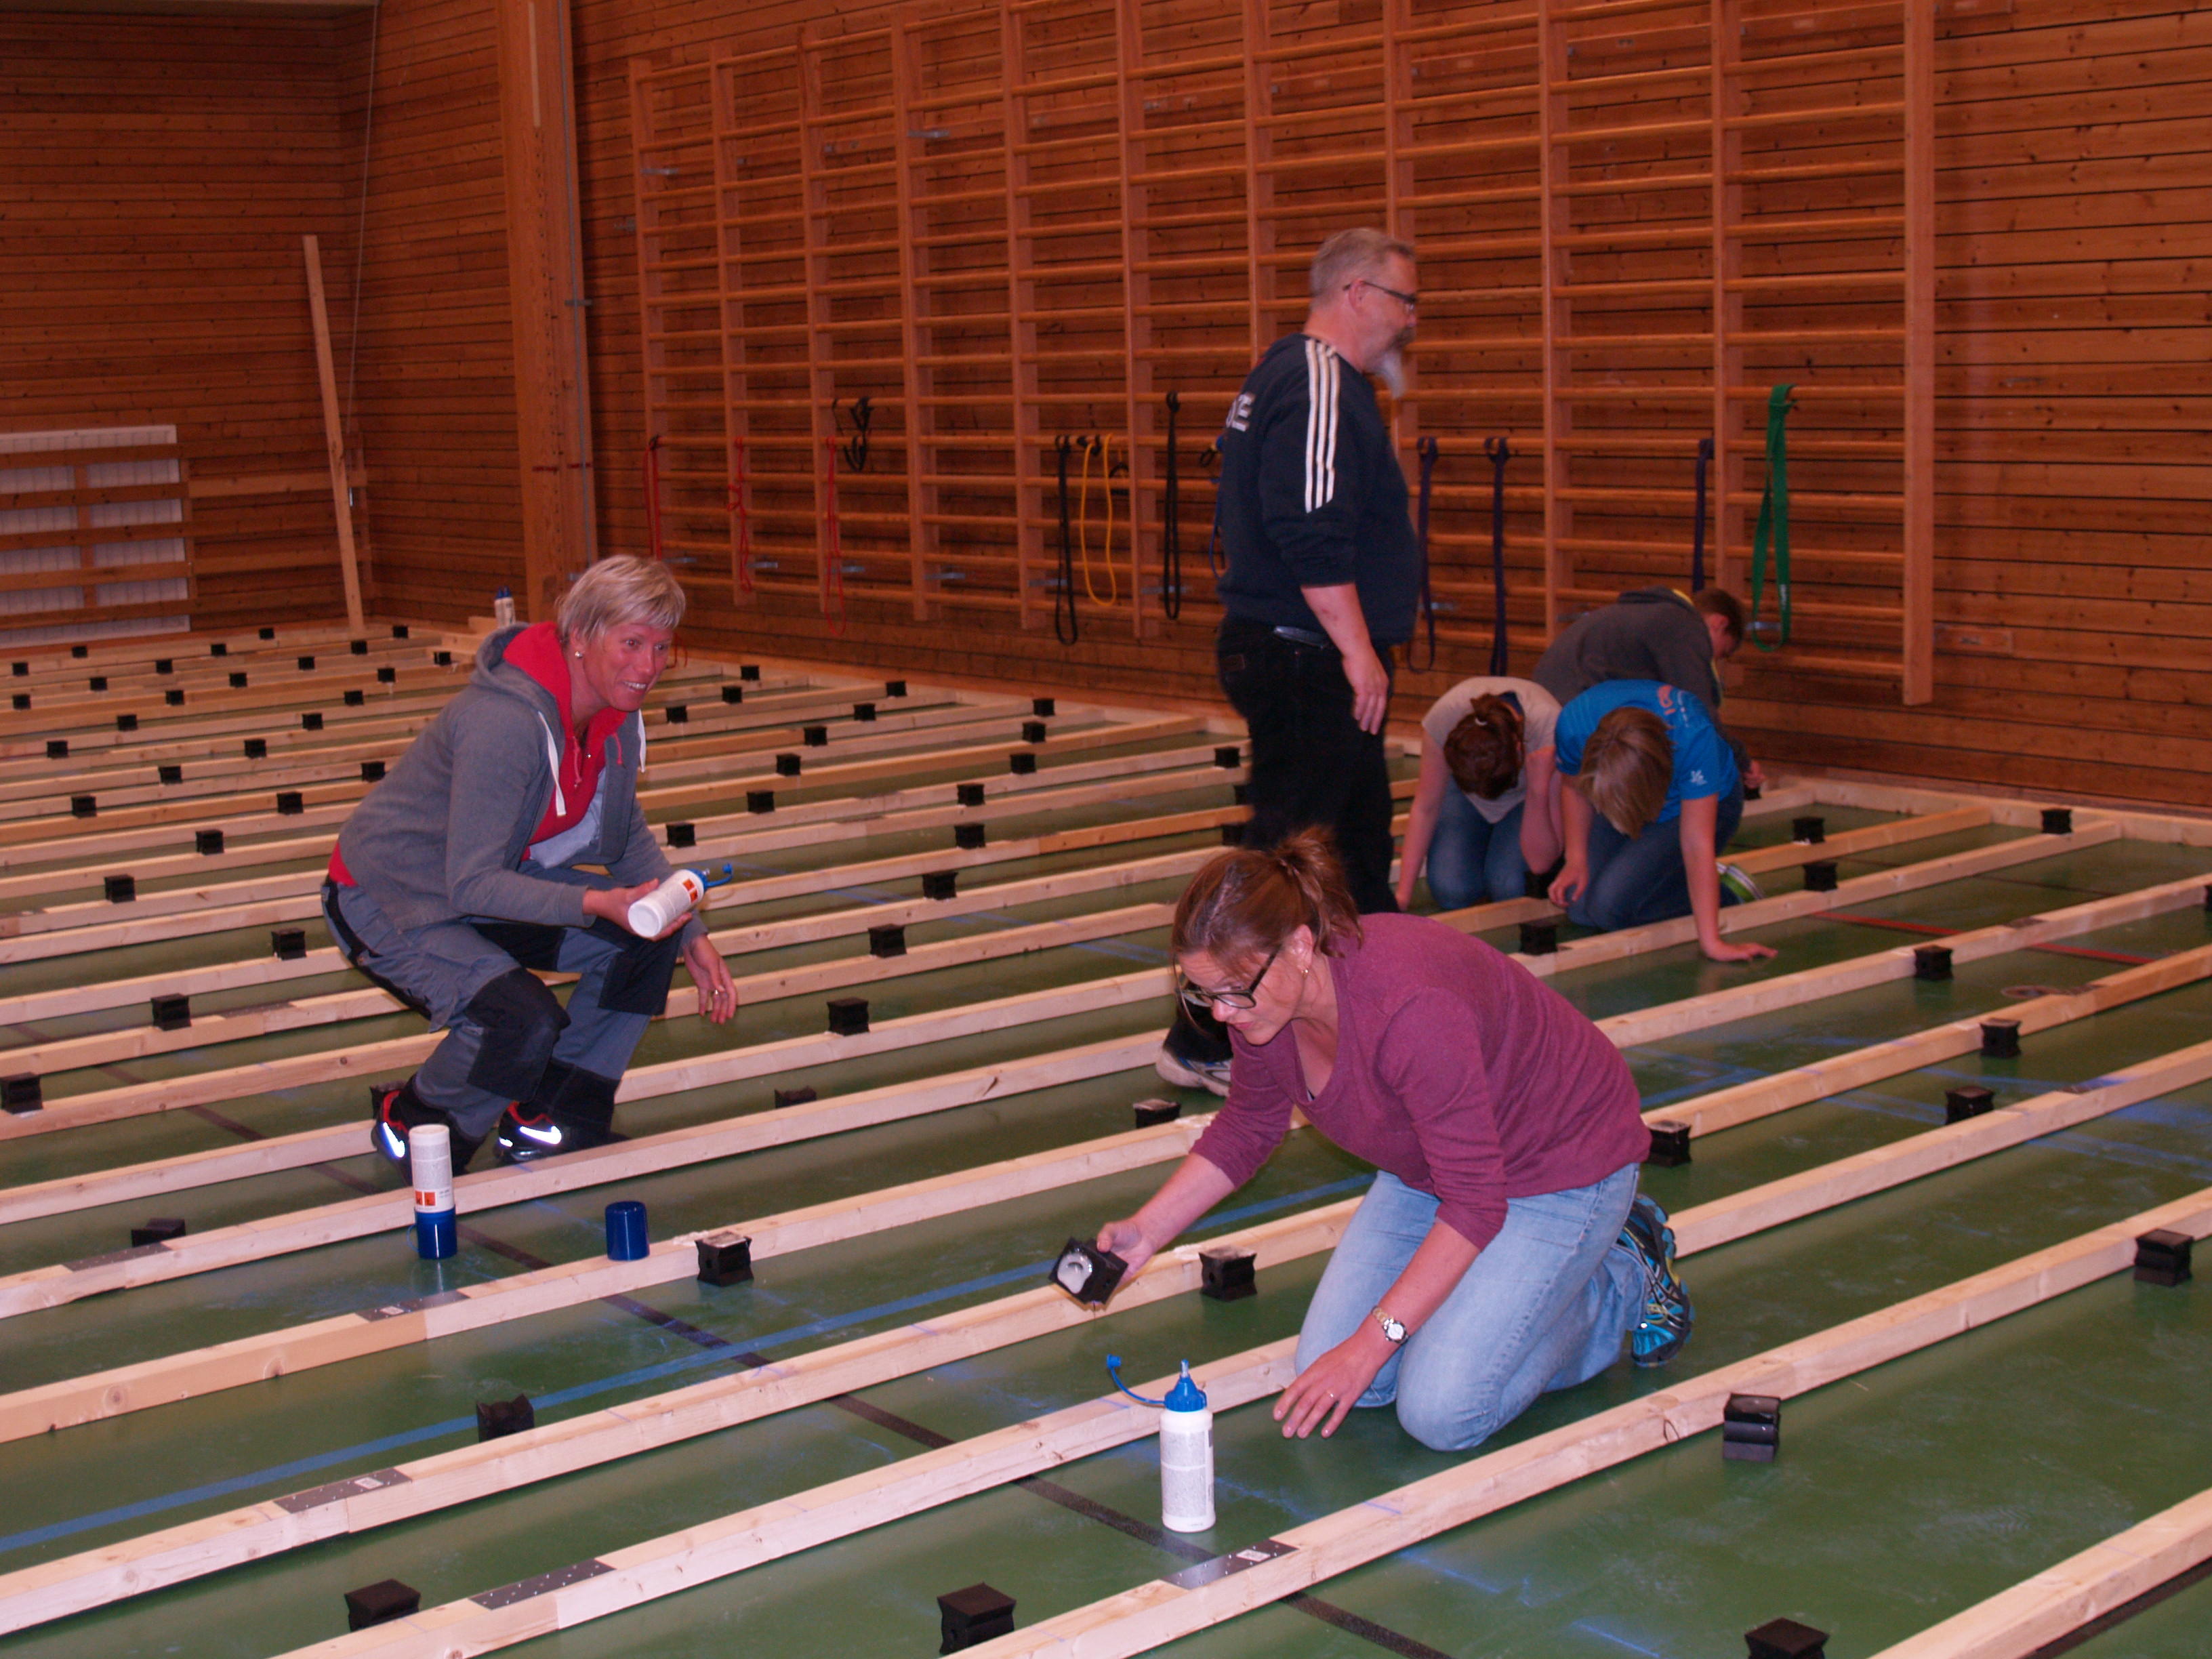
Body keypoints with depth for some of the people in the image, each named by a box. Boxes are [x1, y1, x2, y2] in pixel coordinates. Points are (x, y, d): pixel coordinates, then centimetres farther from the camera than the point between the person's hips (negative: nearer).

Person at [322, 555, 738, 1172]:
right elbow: (471, 884, -31)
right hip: (389, 903, -9)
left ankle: (553, 1119, 7)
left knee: (651, 935, -5)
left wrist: (690, 934, -2)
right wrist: (594, 904, -40)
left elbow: (628, 838, 9)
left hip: (494, 880, 9)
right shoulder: (506, 722, -32)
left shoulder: (616, 714, -5)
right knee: (527, 1022, -29)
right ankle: (412, 1126, 1)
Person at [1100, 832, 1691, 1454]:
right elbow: (1246, 1128, 6)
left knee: (1441, 1413, -16)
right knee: (1325, 1373, -1)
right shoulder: (1262, 995, -15)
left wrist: (1370, 1345, -31)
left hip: (1561, 1164, -7)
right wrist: (1146, 1231, -4)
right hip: (1429, 1166, 8)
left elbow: (1474, 1203, -32)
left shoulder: (1411, 1007, -39)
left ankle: (1626, 1282, 7)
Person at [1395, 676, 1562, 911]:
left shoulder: (1552, 734, -38)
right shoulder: (1443, 716, -35)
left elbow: (1541, 862, -32)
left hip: (1529, 797, -2)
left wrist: (1539, 788, -45)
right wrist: (1403, 894, -19)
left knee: (1508, 885, -28)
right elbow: (1425, 808, -17)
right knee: (1450, 889, -20)